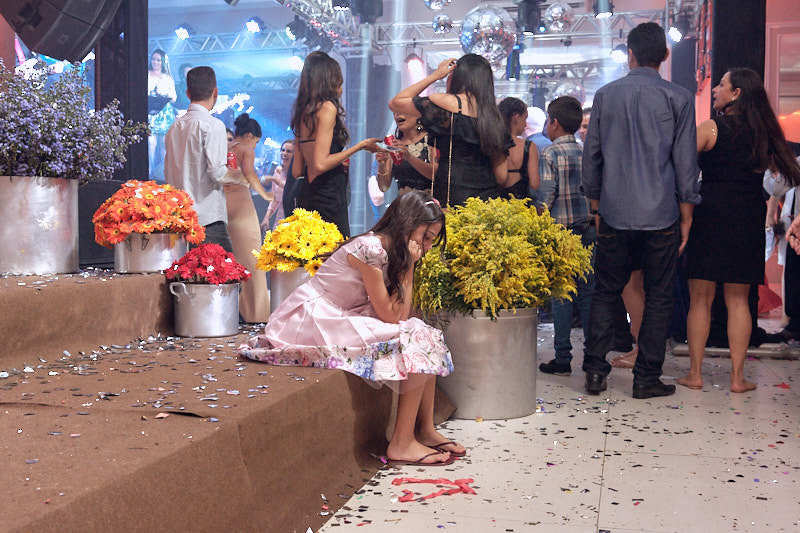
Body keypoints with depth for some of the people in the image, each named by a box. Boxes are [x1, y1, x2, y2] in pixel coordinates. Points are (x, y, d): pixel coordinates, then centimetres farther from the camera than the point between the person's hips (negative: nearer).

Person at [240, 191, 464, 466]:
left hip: (342, 320, 10)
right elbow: (390, 315, -16)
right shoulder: (369, 248, -18)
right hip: (311, 321, -10)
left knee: (424, 336, 2)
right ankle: (401, 444, -13)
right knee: (417, 342, -18)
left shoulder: (392, 252, 10)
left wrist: (407, 266, -3)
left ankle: (425, 431, 6)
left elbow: (402, 316, 3)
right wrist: (408, 266, -11)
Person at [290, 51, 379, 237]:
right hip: (327, 197, -9)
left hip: (305, 194, 9)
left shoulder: (304, 112, 15)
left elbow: (297, 170, 15)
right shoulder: (327, 107, -8)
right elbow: (320, 164, -17)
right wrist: (359, 146, -8)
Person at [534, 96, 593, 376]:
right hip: (588, 231, 5)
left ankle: (563, 358, 2)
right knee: (587, 292, 9)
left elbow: (546, 195, -13)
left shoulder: (549, 153, -7)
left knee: (561, 294, 0)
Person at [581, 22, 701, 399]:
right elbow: (686, 163, -2)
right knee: (658, 297, 8)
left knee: (606, 293, 12)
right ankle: (647, 379, 11)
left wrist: (596, 208, 16)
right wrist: (686, 217, 5)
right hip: (661, 216, -2)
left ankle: (595, 372, 11)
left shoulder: (606, 95, 4)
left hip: (614, 214, 2)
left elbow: (591, 156, 8)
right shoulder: (678, 98, -2)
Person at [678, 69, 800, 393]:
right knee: (738, 301, 9)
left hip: (710, 216, -3)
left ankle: (695, 373, 7)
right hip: (749, 220, 4)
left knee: (700, 299, 4)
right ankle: (737, 377, 9)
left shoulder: (711, 128, -6)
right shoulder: (763, 133, 6)